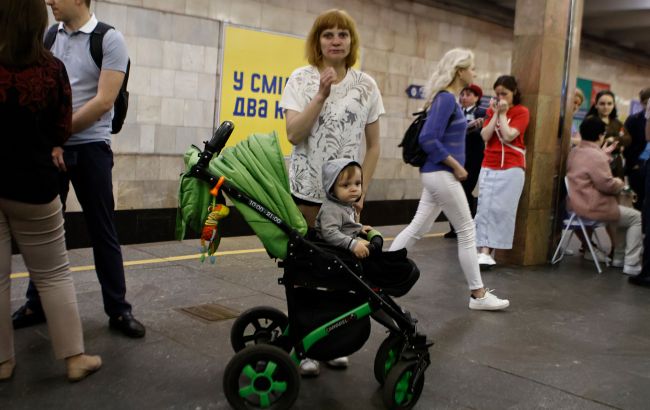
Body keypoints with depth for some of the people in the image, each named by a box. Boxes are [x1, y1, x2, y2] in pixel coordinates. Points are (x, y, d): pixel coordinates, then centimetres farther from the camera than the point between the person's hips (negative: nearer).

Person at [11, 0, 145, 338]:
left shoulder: (109, 39, -6)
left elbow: (104, 100, -13)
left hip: (90, 148, -4)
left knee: (102, 231, 2)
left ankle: (118, 310, 12)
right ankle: (37, 304, 25)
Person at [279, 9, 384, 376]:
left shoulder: (366, 85, 2)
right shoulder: (301, 79, -1)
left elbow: (374, 145, 6)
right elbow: (294, 135, -13)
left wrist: (362, 189, -1)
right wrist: (321, 95, -19)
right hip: (305, 190, -1)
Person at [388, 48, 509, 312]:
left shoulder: (449, 98, 13)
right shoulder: (446, 98, -15)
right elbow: (428, 139, -23)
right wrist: (457, 167, -17)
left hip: (437, 174, 10)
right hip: (442, 175, -10)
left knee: (418, 228, 12)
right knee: (467, 232, -1)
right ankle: (478, 295, 9)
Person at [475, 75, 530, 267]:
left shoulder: (522, 112, -1)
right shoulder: (491, 110, 12)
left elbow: (508, 136, -14)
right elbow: (485, 136, -2)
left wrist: (503, 114, -7)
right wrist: (495, 113, -4)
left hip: (511, 168, -4)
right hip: (489, 167, 4)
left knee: (501, 210, -8)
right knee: (484, 208, -3)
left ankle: (487, 252, -6)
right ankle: (483, 251, -3)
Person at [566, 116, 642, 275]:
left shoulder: (574, 152, 10)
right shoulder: (596, 156, -20)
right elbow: (607, 185, -22)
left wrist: (606, 155, 27)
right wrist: (620, 183, 0)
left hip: (578, 205, 10)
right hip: (593, 208, -10)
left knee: (624, 213, 28)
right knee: (637, 217, 3)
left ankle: (619, 258, 29)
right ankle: (631, 265, 0)